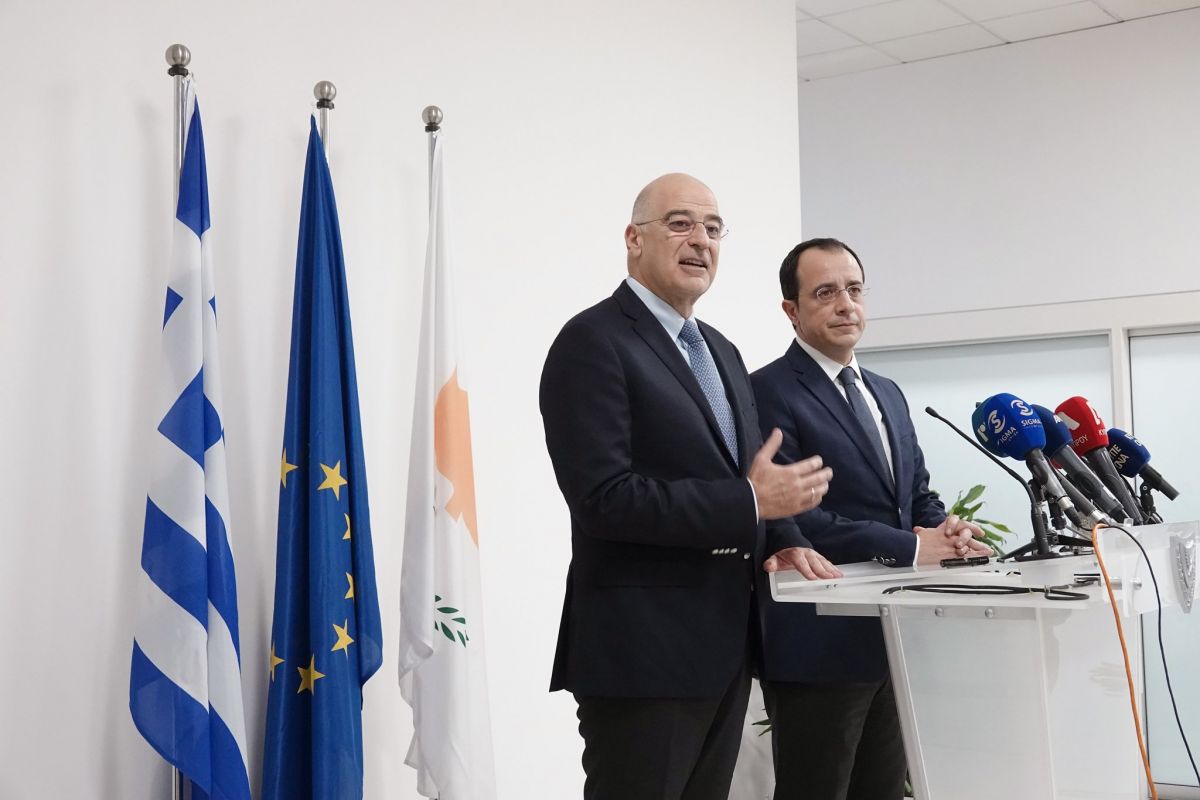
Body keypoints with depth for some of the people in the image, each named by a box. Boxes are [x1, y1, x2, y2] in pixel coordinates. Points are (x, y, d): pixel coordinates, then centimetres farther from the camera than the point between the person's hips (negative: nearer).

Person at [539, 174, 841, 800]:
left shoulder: (720, 350, 16)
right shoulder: (593, 341, -12)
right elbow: (603, 497, -21)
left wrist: (783, 539, 2)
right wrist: (750, 503, -20)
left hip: (724, 644, 8)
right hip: (643, 649, -8)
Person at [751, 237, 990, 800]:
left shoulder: (887, 393, 16)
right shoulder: (769, 392, -11)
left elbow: (918, 495, 19)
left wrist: (945, 531, -5)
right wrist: (910, 546, -20)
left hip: (893, 638, 8)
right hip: (819, 646, -8)